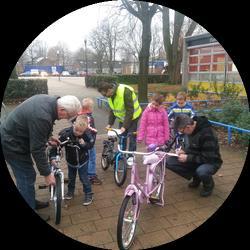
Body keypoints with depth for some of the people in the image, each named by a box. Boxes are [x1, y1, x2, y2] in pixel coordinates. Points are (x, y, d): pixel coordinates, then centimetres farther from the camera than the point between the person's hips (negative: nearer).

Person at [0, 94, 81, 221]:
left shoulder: (49, 100, -7)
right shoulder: (42, 117, -35)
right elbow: (37, 149, -28)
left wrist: (48, 137, 6)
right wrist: (47, 173, -19)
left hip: (12, 136, 9)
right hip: (12, 144, -9)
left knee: (27, 175, 20)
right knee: (27, 178, 1)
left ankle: (31, 202, 39)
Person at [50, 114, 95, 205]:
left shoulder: (87, 134, -26)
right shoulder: (65, 133, -28)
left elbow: (91, 145, -11)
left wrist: (84, 144, -32)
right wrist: (52, 157, -32)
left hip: (82, 161, -2)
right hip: (70, 161, 2)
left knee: (84, 178, 8)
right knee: (71, 178, 23)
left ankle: (88, 194, 28)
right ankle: (70, 191, 48)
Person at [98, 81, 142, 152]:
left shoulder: (125, 92, -30)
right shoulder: (110, 95, -6)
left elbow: (130, 111, -30)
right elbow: (112, 110, 5)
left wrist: (125, 126, -32)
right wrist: (110, 123, -2)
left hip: (132, 117, -7)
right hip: (122, 118, 7)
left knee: (132, 138, -2)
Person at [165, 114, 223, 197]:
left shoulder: (207, 133, -28)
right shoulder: (192, 129, -5)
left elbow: (208, 158, -27)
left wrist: (188, 158, -26)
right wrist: (184, 151, -9)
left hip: (211, 162, -7)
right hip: (196, 160, 7)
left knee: (201, 171, -42)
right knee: (169, 161, -10)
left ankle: (209, 184, -3)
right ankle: (196, 177, 6)